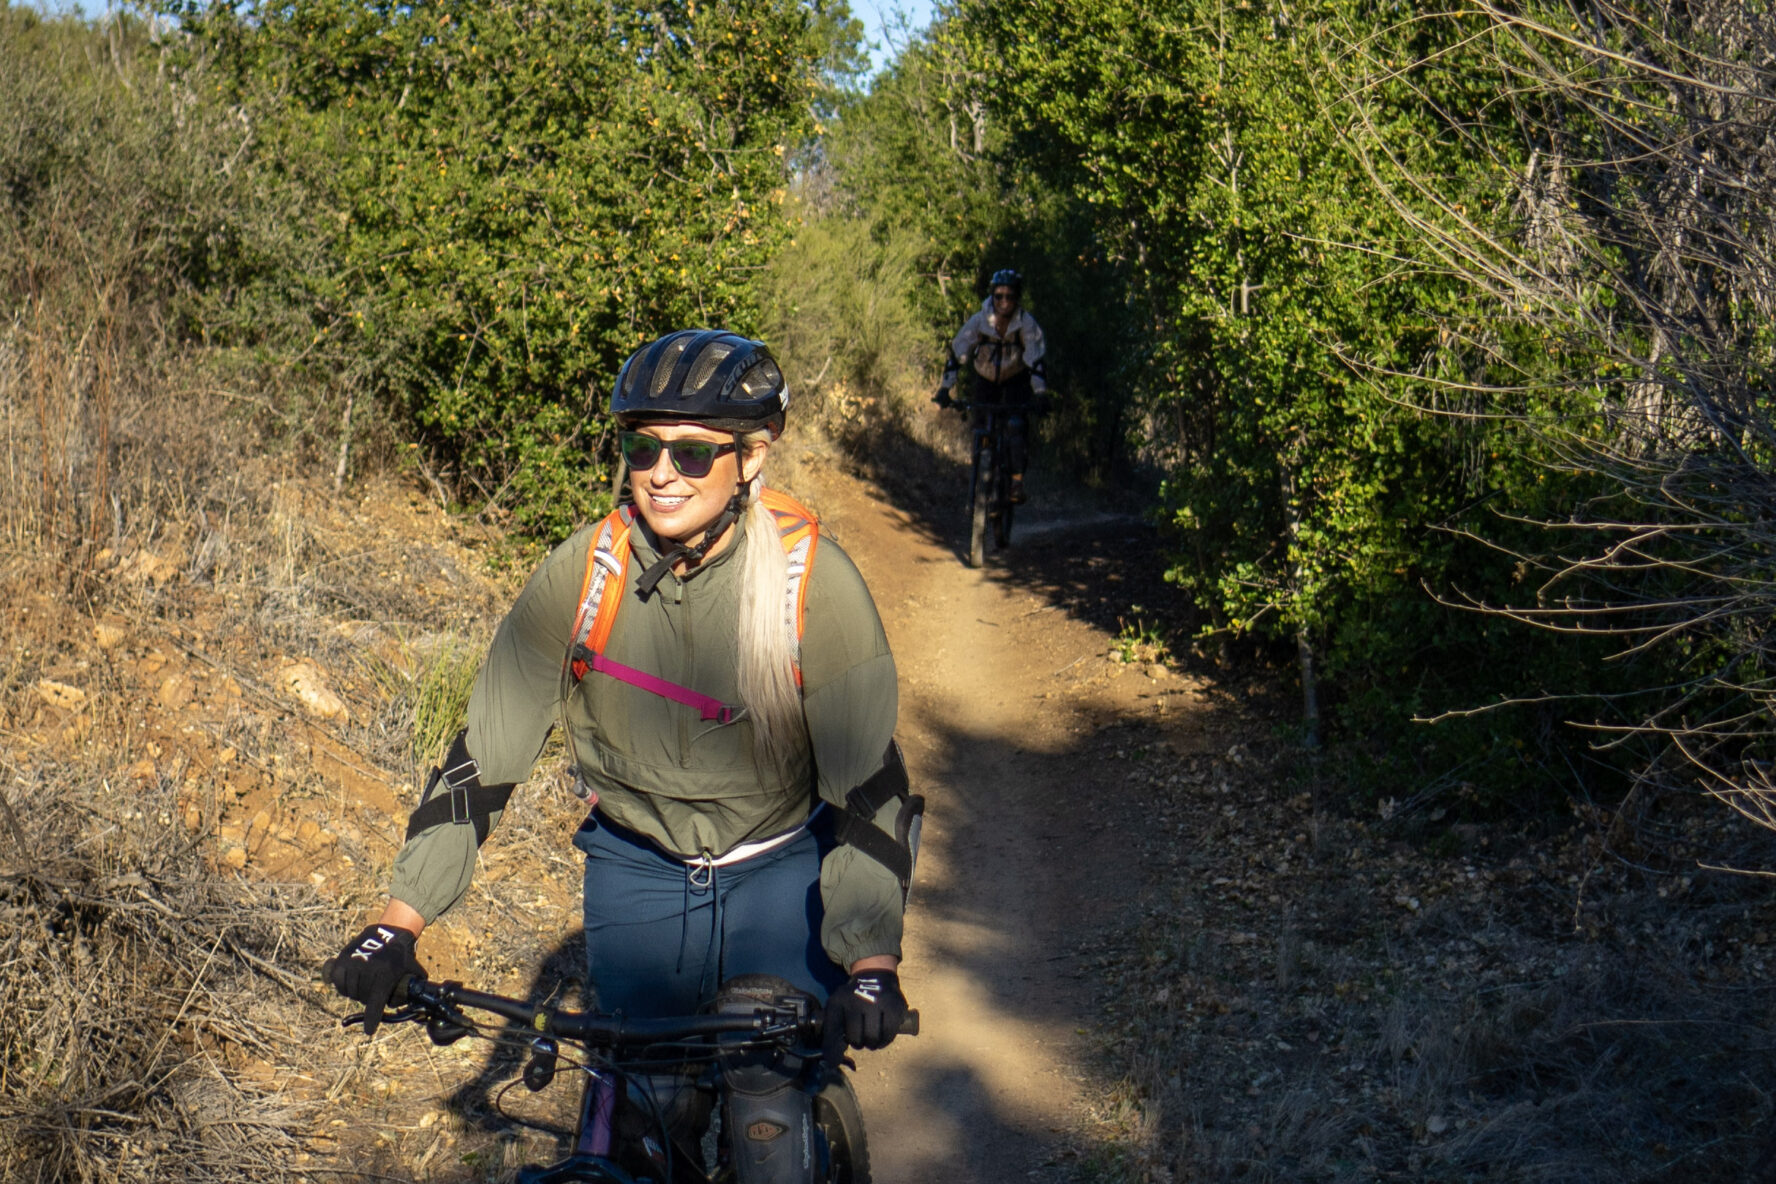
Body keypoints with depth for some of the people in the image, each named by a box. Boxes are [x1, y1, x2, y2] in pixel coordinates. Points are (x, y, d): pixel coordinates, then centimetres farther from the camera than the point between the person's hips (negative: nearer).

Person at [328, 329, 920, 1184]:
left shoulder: (812, 579, -21)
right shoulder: (582, 573, -15)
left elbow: (870, 781, -21)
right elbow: (485, 751, -11)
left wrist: (871, 964, -32)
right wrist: (397, 926, -16)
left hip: (779, 874, -2)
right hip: (635, 876, 2)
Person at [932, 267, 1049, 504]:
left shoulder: (1026, 323, -25)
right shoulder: (979, 321, -23)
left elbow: (1038, 358, -28)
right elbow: (957, 352, -23)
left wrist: (1040, 395, -39)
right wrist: (944, 389, -30)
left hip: (1016, 380, -2)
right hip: (986, 380, 2)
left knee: (1016, 425, -22)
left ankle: (1017, 481, -18)